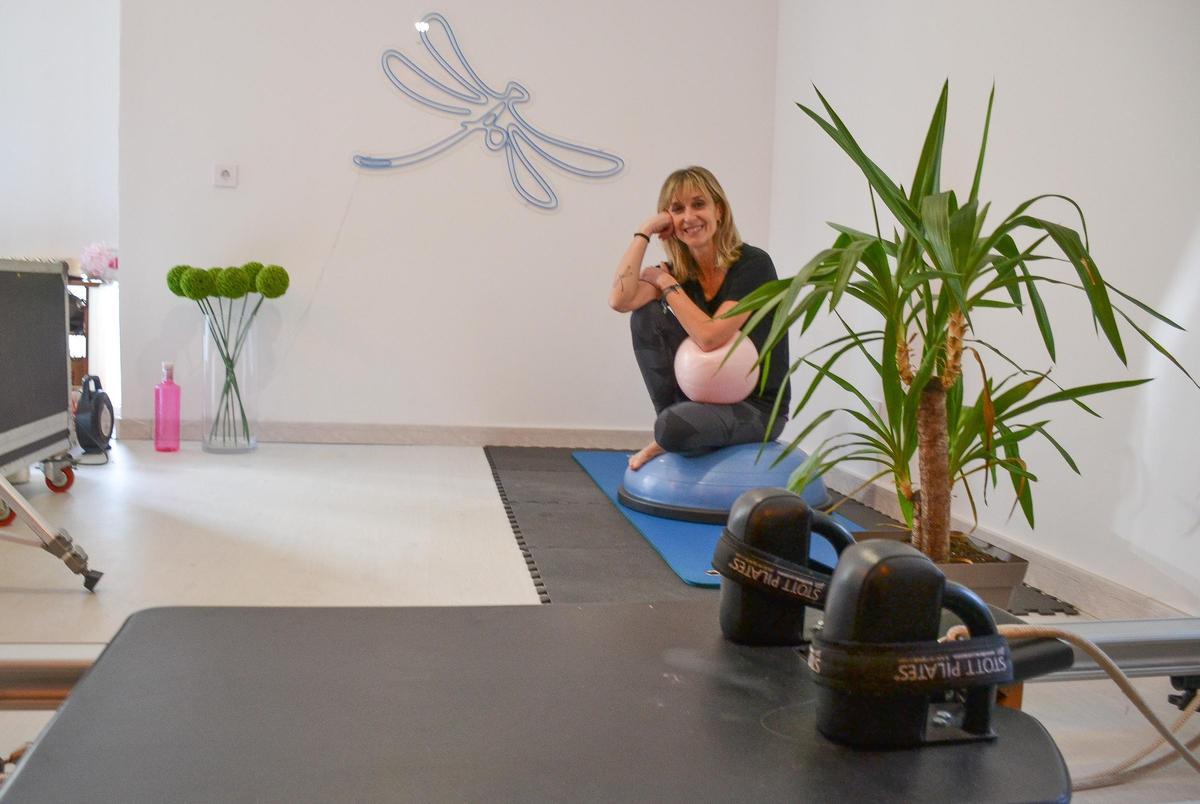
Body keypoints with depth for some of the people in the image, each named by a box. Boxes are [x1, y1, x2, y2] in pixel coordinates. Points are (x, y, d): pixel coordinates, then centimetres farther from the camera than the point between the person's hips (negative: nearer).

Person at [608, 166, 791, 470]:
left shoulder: (753, 264, -16)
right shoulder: (678, 271, 0)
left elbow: (709, 337, -28)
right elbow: (619, 300, -19)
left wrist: (667, 284, -15)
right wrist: (645, 231, -14)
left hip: (757, 408, -6)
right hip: (703, 395, 6)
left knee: (672, 428, -34)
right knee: (646, 315, -10)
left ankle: (670, 440, 5)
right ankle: (675, 423, -2)